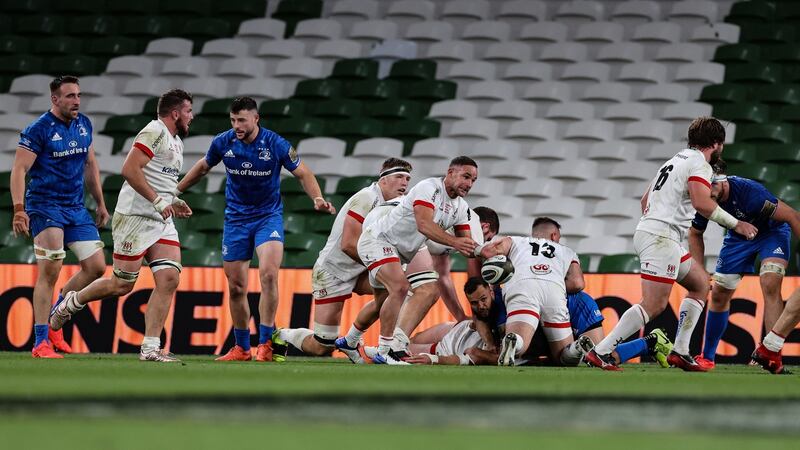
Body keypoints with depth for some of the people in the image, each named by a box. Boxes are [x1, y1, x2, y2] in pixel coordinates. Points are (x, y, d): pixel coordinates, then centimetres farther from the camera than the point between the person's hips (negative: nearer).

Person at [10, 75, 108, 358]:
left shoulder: (84, 125, 10)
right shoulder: (38, 130, -11)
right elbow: (19, 170, -14)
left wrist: (100, 204, 21)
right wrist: (19, 210, -23)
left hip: (76, 208, 7)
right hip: (44, 207, -7)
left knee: (96, 267, 1)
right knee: (50, 270, -14)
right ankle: (40, 342, -8)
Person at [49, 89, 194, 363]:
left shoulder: (176, 142, 20)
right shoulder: (154, 132, -11)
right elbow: (130, 169, -21)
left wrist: (173, 203, 16)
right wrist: (158, 201, -23)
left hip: (162, 222, 9)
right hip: (135, 218, -9)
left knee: (169, 279, -8)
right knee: (121, 284, -3)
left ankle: (150, 348, -9)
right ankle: (71, 303, 24)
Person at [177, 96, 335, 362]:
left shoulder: (275, 144, -14)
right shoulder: (223, 143, -6)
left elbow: (302, 173, -3)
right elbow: (202, 168, 13)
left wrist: (317, 198, -20)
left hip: (268, 217, -3)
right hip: (236, 219, 3)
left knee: (268, 274, -24)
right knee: (236, 287, 5)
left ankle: (265, 343, -17)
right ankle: (242, 348, 19)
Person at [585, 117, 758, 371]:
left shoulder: (677, 160, 23)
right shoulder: (699, 164, -7)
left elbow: (645, 199, 30)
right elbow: (702, 203, -23)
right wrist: (735, 224, -14)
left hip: (647, 232, 11)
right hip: (661, 238, -11)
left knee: (700, 283, 18)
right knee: (654, 305, -14)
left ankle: (680, 351, 12)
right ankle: (601, 352, -18)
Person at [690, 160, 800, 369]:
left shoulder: (748, 191, -37)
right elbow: (695, 234, 1)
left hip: (772, 231, -5)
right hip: (739, 237, 5)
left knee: (770, 286, -27)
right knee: (719, 294, 6)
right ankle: (707, 357, 23)